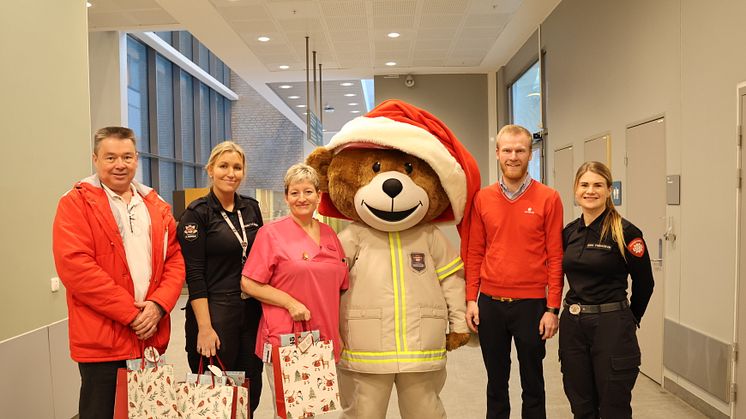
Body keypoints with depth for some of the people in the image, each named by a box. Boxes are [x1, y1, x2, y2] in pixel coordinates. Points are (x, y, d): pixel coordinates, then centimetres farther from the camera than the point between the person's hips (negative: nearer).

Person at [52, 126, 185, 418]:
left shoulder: (156, 206, 11)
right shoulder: (76, 203, -4)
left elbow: (175, 259, 7)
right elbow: (75, 266, -15)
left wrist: (158, 305, -10)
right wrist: (131, 312, -17)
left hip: (152, 337, 5)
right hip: (102, 341, -4)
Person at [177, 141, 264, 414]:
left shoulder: (252, 208, 8)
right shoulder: (197, 213, -8)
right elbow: (194, 274, -11)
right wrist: (204, 327, -16)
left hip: (252, 311, 5)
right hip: (215, 312, -5)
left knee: (251, 390, 13)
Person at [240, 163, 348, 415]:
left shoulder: (329, 234, 9)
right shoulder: (271, 233, -5)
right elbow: (249, 284, -7)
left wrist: (340, 335, 11)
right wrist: (290, 302, -17)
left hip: (323, 340, 5)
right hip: (284, 339, -5)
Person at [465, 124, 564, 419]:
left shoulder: (548, 199, -4)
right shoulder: (482, 199, 3)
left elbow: (555, 257, -4)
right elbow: (474, 253, 6)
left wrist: (552, 308, -7)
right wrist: (471, 299, 0)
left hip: (531, 303, -2)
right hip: (490, 303, 2)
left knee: (532, 383, 12)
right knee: (496, 382, 16)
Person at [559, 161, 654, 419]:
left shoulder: (625, 232, -10)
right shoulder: (569, 232, 5)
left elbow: (644, 283, -2)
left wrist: (629, 320, 8)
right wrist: (575, 311, 13)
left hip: (611, 327, -5)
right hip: (572, 325, 5)